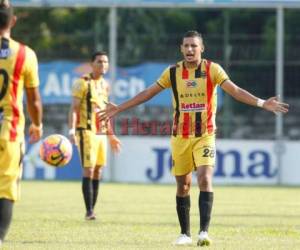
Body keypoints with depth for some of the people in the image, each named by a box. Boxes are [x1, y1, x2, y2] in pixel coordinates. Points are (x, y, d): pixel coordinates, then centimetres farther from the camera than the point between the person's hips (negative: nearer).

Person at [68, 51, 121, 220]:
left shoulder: (105, 85, 15)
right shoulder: (83, 83, -6)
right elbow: (74, 108, -10)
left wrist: (111, 135, 25)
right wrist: (72, 130, -22)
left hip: (102, 133, 7)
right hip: (87, 131, -7)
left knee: (98, 171, 6)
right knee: (88, 170, -11)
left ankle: (92, 209, 11)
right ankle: (89, 211, -11)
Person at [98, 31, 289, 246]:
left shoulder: (212, 69, -5)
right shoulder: (173, 72, 1)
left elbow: (234, 90, -13)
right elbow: (148, 93, 8)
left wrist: (261, 103, -27)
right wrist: (119, 109, 7)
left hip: (205, 135, -2)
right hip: (180, 137, 2)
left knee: (205, 179, -19)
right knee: (183, 185, 6)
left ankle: (204, 232, -22)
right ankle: (185, 234, 17)